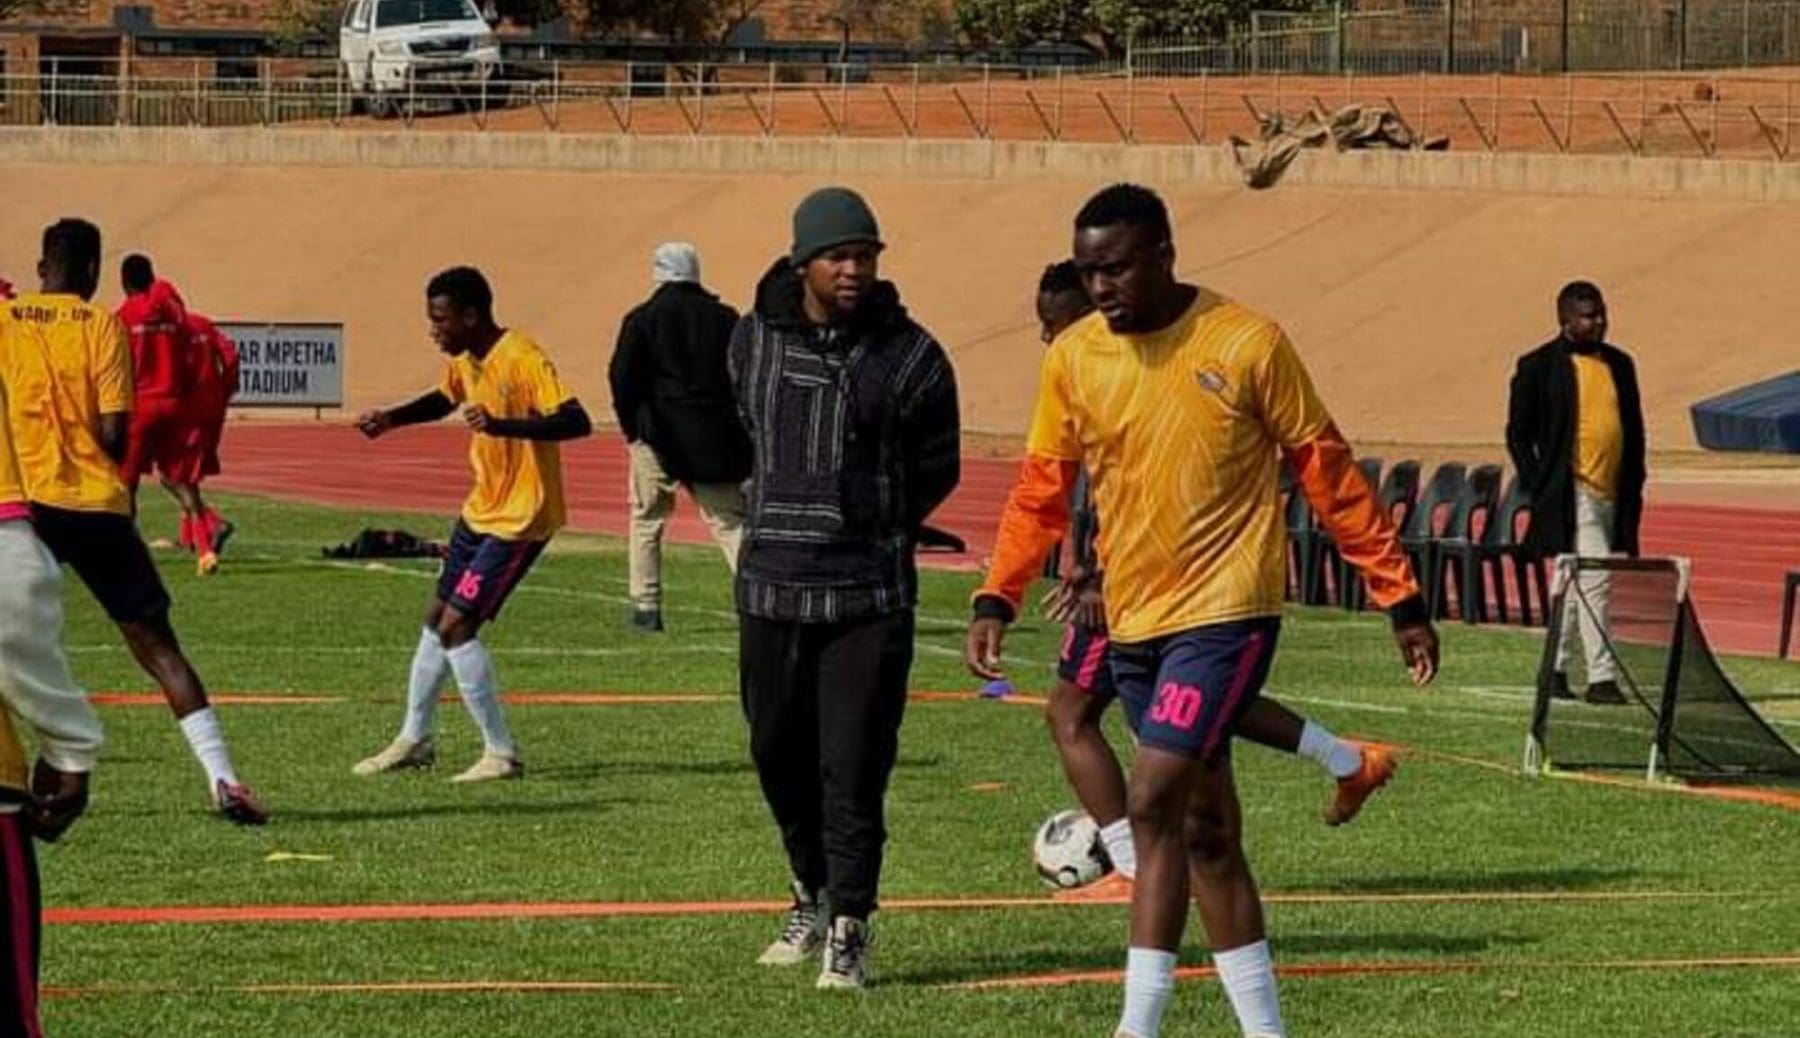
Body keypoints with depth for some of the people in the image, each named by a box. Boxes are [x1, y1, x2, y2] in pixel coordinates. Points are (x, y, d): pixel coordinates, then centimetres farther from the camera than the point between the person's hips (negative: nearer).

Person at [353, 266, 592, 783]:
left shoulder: (522, 358, -23)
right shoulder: (463, 359, 4)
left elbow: (577, 422, -33)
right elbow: (445, 399, 27)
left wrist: (504, 425, -46)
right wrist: (392, 418, 9)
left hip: (521, 518, -9)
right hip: (481, 509, 9)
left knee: (457, 625, -13)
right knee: (437, 618, 17)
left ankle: (502, 753, -5)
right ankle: (414, 739, 31)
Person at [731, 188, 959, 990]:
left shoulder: (909, 356, -6)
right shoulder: (753, 341, 4)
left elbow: (938, 469, 6)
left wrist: (869, 526, 7)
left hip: (870, 598, -4)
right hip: (770, 586, 4)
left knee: (854, 768, -7)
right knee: (780, 756, 14)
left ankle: (848, 930, 0)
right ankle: (814, 893, 35)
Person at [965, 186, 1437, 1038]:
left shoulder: (1248, 345, -9)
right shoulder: (1073, 358, 3)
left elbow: (1327, 473, -3)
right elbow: (1042, 488, 10)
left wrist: (1400, 599, -1)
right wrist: (997, 599, -3)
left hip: (1226, 613, -6)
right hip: (1133, 622, 6)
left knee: (1155, 802, -17)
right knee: (1205, 832, 11)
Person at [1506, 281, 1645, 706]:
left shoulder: (1620, 364, 13)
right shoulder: (1539, 367, -3)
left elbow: (1634, 429, 19)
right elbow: (1518, 433, -1)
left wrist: (1633, 487, 11)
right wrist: (1538, 487, -8)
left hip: (1613, 495, 6)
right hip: (1573, 493, -6)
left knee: (1576, 586, 13)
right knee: (1594, 582, -15)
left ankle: (1555, 669, 21)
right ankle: (1601, 676, -15)